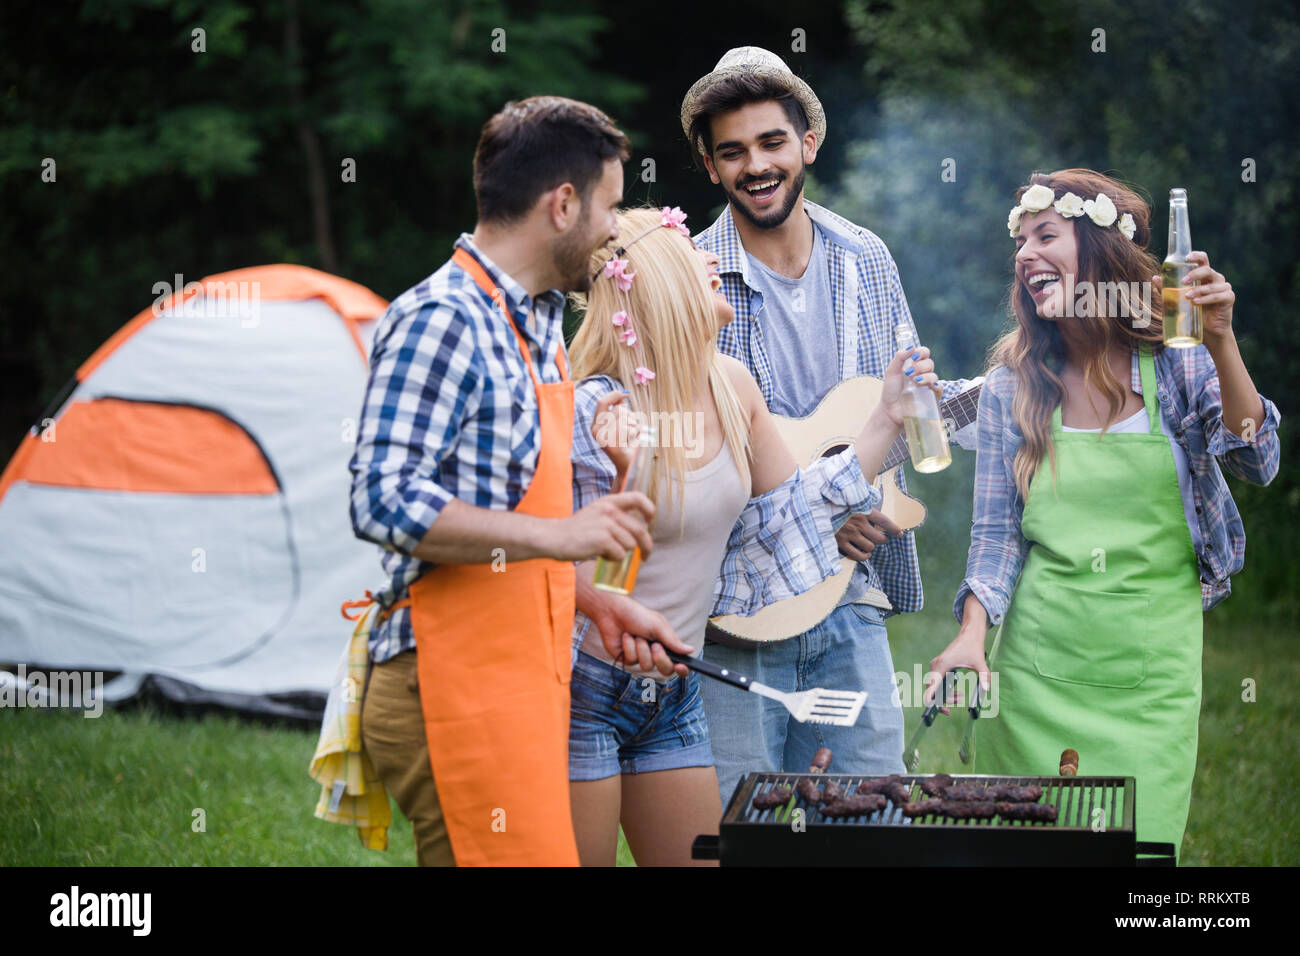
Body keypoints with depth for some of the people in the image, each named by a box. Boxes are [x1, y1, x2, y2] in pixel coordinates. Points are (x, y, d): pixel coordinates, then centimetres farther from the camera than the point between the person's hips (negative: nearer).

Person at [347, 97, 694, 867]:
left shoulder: (535, 325, 20)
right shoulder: (443, 321, -12)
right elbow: (385, 502, -21)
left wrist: (600, 603, 18)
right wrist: (557, 535, -23)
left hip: (515, 682, 10)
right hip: (457, 688, -10)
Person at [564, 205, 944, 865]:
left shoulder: (731, 386, 3)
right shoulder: (597, 413, -20)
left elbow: (790, 510, 14)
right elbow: (576, 572, -20)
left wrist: (887, 418, 10)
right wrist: (622, 477, -36)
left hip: (675, 695, 7)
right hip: (588, 690, -7)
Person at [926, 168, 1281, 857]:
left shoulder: (1181, 365, -1)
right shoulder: (1011, 388, 3)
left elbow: (1256, 464, -14)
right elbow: (996, 535, 4)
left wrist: (1221, 345, -24)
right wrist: (971, 637, -12)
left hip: (1151, 670, -1)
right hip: (1037, 668, 1)